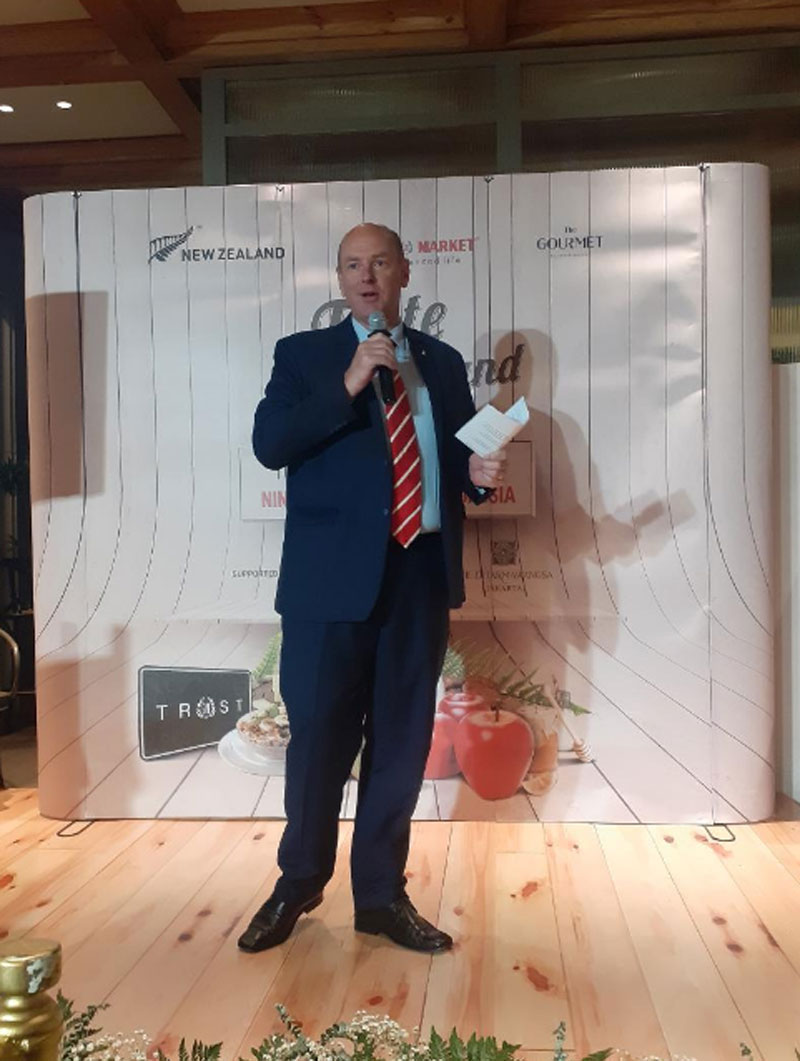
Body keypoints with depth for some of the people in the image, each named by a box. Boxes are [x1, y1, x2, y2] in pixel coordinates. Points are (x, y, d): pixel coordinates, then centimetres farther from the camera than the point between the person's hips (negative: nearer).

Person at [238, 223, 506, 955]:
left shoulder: (443, 362, 14)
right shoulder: (303, 354, 5)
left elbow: (458, 454, 19)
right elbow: (269, 445, -9)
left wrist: (481, 472, -4)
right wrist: (347, 385, -17)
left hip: (422, 573, 3)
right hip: (335, 575, -3)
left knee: (402, 741, 10)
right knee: (319, 736, 6)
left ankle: (382, 895, 28)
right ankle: (298, 882, 31)